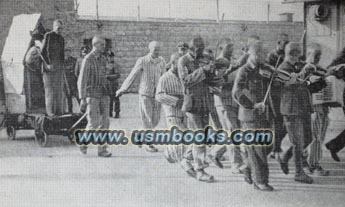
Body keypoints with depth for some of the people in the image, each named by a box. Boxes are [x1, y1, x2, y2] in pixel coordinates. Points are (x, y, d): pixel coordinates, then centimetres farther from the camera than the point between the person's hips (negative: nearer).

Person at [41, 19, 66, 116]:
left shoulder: (61, 39, 13)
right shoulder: (48, 36, -5)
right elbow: (43, 51, -8)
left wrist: (62, 66, 13)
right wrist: (48, 64, -16)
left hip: (59, 65, 6)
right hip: (49, 65, -6)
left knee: (59, 88, 3)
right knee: (49, 87, -6)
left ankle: (59, 110, 6)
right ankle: (50, 110, -5)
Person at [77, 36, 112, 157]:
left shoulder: (103, 59, 12)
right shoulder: (88, 59, -10)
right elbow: (82, 80, -13)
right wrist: (82, 99, -18)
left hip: (103, 94, 6)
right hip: (91, 95, -6)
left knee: (104, 122, 0)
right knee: (93, 123, -9)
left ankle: (102, 150, 3)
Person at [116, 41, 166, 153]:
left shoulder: (161, 61, 2)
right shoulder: (142, 61, -8)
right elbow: (132, 75, -1)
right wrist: (122, 89, 3)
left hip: (157, 94, 4)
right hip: (145, 94, -4)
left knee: (155, 119, 5)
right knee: (147, 119, -3)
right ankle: (149, 144, 7)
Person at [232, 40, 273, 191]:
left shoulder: (263, 70, 14)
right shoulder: (244, 71, -11)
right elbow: (237, 93, -20)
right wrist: (253, 105, -21)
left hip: (263, 115, 8)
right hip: (249, 116, -8)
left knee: (265, 146, 12)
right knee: (256, 148, -6)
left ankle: (249, 170, 31)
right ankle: (260, 181, 0)